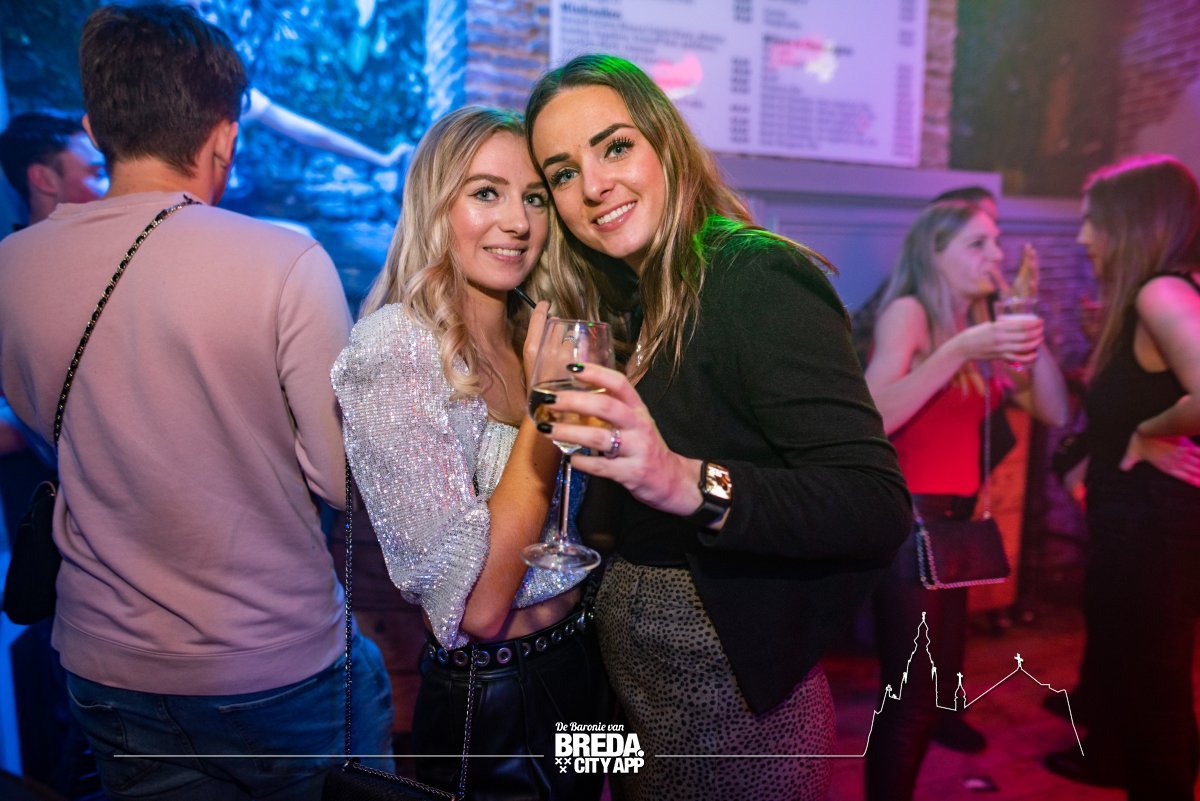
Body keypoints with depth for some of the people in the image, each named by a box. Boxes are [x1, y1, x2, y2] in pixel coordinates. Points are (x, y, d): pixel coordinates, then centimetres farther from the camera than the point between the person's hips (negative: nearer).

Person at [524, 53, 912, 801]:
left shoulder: (758, 279, -18)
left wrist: (689, 484, -38)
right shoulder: (634, 307, 6)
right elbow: (635, 523, 9)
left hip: (736, 706, -7)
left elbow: (880, 507, -27)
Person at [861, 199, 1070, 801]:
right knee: (911, 697, -5)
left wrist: (1029, 331, -2)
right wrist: (958, 350, -26)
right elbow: (871, 419, -24)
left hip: (954, 519, 8)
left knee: (938, 690, 14)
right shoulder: (908, 312, -9)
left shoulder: (979, 326, 14)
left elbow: (1055, 412, 7)